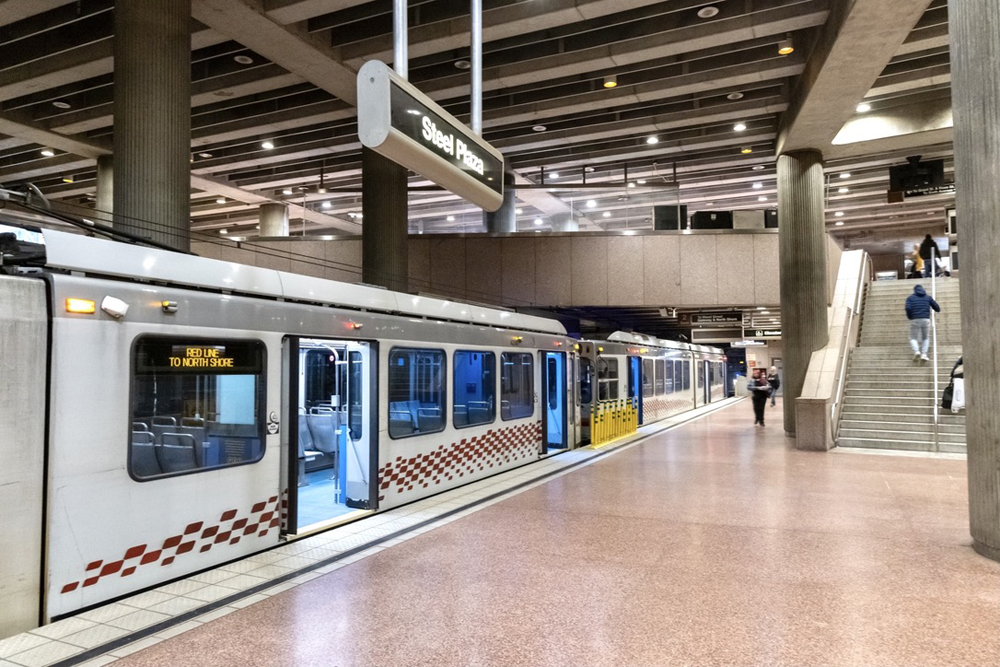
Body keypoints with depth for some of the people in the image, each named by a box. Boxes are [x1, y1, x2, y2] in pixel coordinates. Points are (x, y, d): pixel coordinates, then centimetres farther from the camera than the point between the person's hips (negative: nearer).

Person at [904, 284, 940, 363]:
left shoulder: (910, 297, 8)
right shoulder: (928, 297, 13)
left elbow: (908, 308, -9)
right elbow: (937, 308, 13)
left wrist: (909, 317, 7)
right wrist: (936, 310, 36)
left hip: (915, 320, -1)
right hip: (926, 320, 1)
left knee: (913, 338, 11)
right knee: (926, 338, 17)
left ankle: (916, 351, -15)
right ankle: (924, 354, -1)